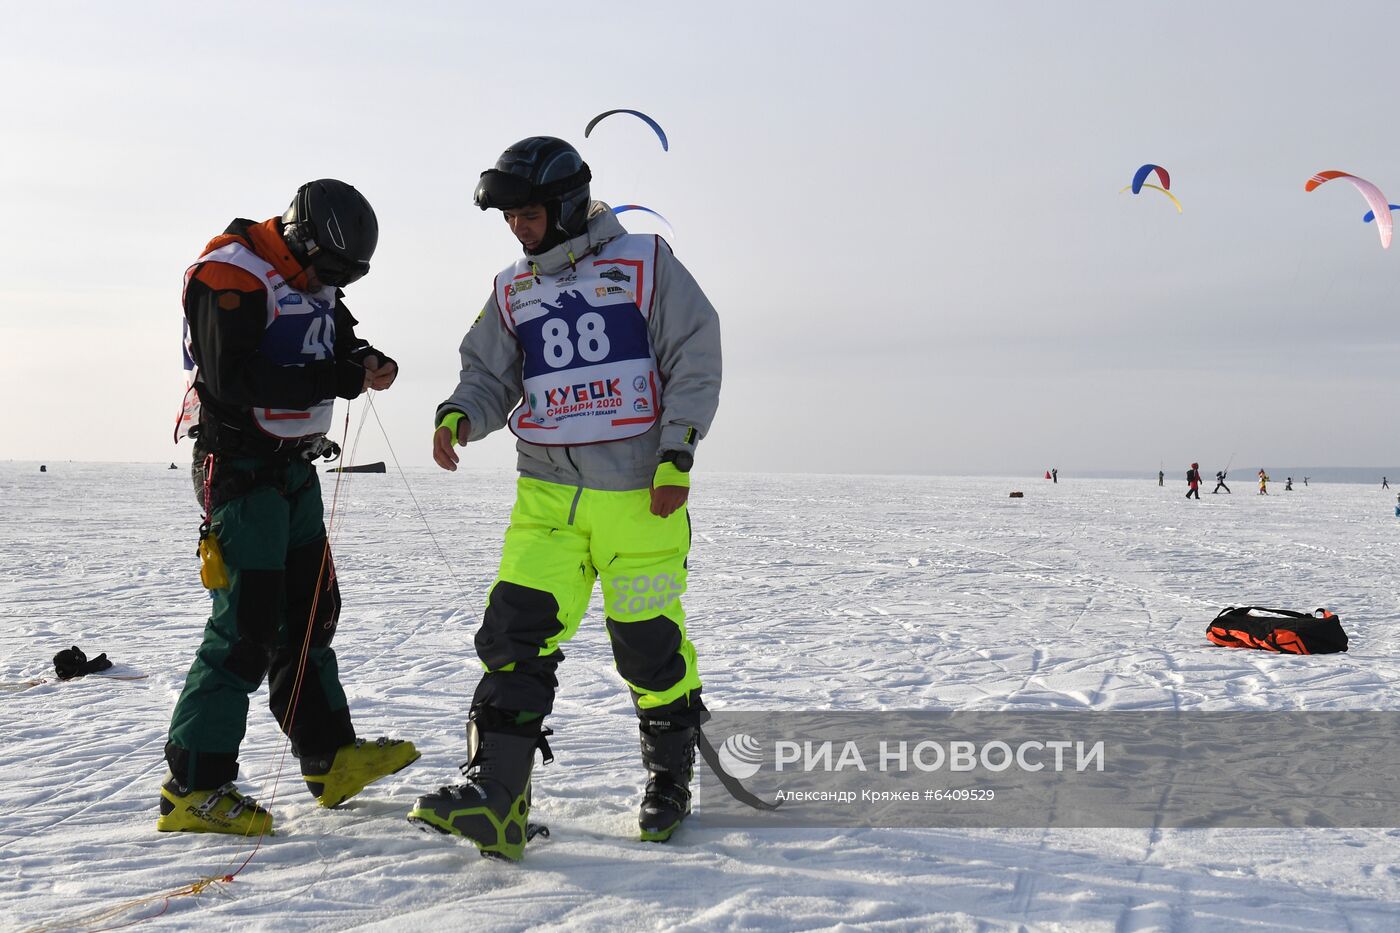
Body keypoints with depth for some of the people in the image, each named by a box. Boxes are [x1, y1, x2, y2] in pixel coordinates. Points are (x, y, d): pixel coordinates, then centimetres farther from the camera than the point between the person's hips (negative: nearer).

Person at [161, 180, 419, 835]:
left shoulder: (312, 279, 10)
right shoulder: (231, 276, -17)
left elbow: (339, 344, 19)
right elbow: (233, 380, -27)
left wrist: (368, 360, -5)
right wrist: (340, 379, -26)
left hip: (294, 467, 10)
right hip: (239, 466, -9)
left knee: (308, 610, 14)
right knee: (247, 625, -11)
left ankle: (331, 758, 24)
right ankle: (193, 788, -4)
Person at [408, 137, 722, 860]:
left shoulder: (643, 263, 0)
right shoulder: (512, 291, 13)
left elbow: (695, 359, -2)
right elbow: (489, 375, 16)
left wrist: (676, 454, -10)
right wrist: (459, 415, -7)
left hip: (639, 495, -3)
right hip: (547, 492, 4)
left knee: (649, 644, 4)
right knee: (516, 631, -10)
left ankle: (669, 781, 26)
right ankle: (495, 798, -10)